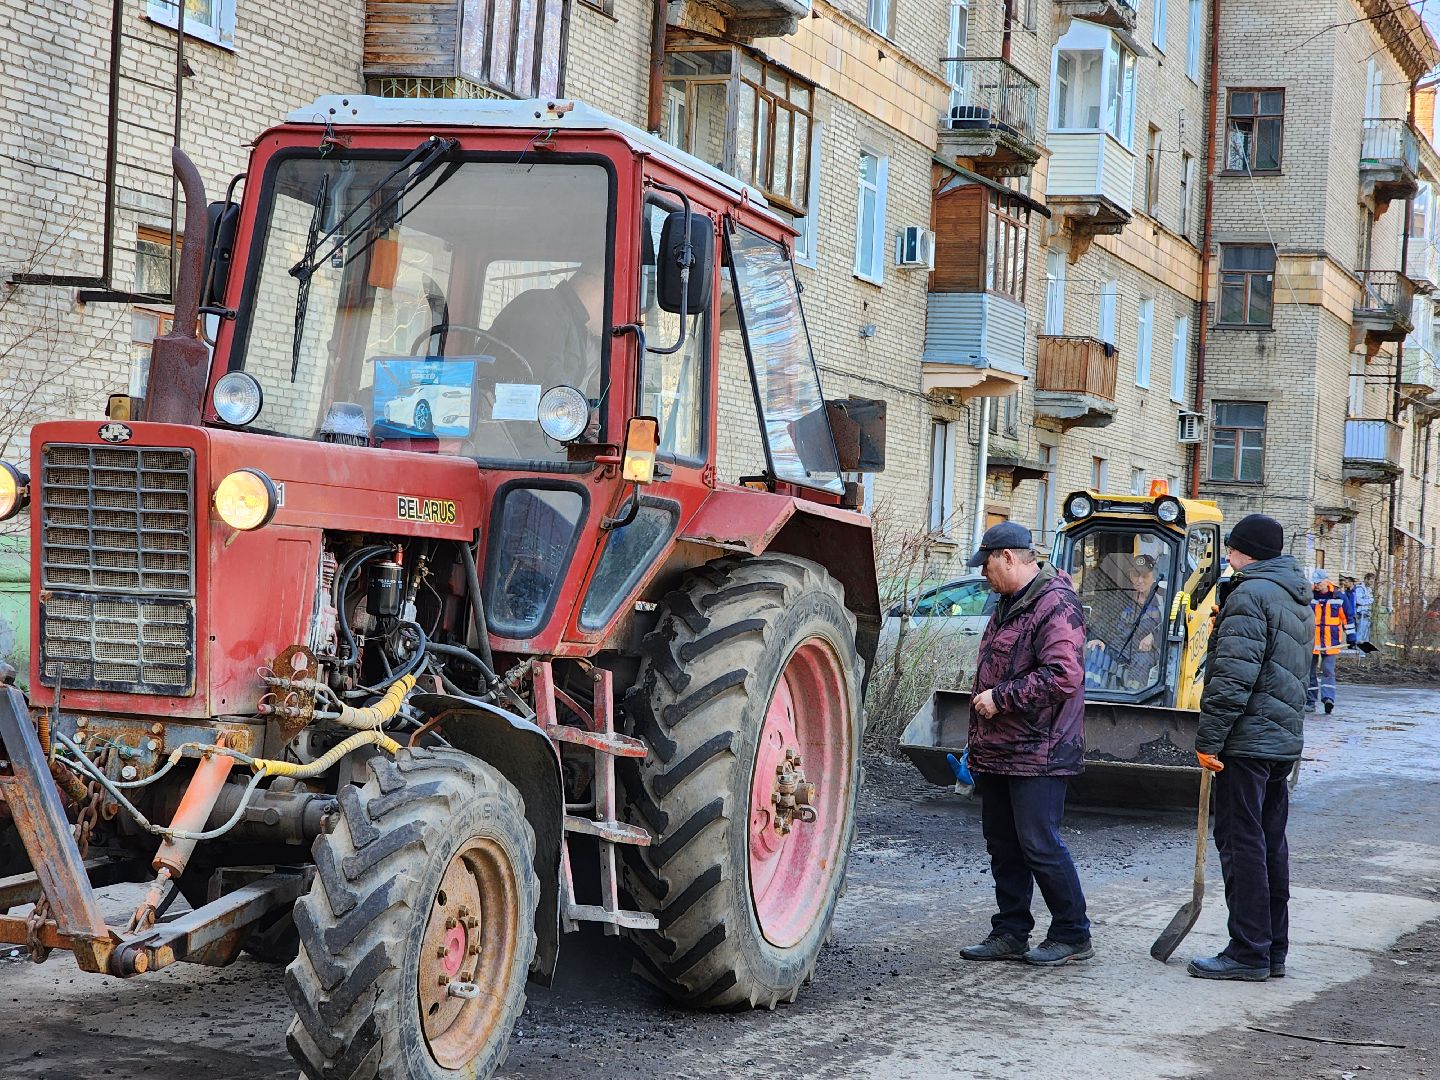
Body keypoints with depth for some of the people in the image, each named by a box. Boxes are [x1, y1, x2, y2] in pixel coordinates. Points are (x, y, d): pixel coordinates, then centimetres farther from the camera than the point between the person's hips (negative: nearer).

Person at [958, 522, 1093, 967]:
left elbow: (1062, 676, -26)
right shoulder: (1010, 604, 17)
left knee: (1039, 845, -6)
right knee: (1003, 846, 13)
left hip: (1037, 755, -10)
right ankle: (1010, 934, 21)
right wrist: (979, 741, 22)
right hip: (999, 751, 10)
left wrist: (1000, 697, -20)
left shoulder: (1056, 605, -16)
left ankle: (1072, 934, 7)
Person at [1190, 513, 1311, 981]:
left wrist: (1208, 738, -18)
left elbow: (1233, 677, -20)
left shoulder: (1250, 595, -13)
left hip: (1247, 739, -9)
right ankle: (1274, 950, 17)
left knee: (1241, 842, -5)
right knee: (1271, 844, 13)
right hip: (1285, 740, 9)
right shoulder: (1298, 599, 18)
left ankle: (1248, 954, -4)